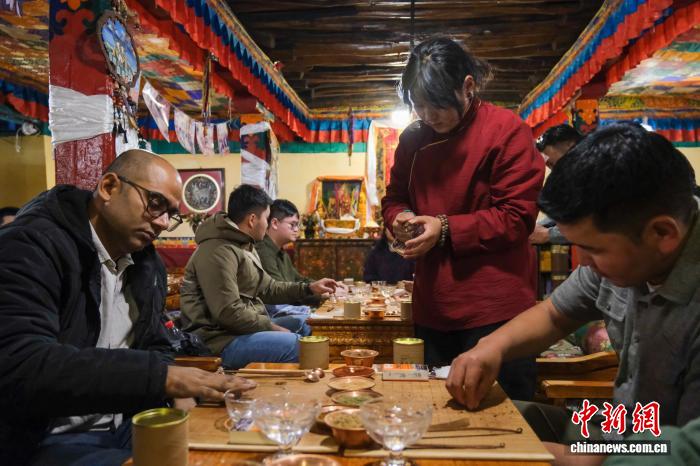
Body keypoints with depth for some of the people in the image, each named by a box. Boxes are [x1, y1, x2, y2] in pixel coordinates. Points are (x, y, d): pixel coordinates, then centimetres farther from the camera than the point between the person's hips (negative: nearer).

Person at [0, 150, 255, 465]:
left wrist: (181, 388, -8)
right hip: (44, 440, -7)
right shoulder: (32, 244, -16)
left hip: (126, 426, 8)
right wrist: (160, 377, -34)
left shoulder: (148, 265, 9)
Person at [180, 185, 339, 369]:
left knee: (299, 325, 17)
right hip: (220, 340, -11)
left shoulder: (244, 246, 14)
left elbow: (266, 288, 21)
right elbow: (229, 313, -27)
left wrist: (308, 288, 15)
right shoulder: (219, 252, -22)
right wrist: (272, 327, -16)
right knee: (299, 345, -22)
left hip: (242, 327, 11)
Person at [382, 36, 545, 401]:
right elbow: (393, 199, 18)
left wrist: (446, 228, -19)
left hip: (495, 311, -5)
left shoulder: (507, 131, -9)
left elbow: (517, 218, -12)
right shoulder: (413, 139, 8)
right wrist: (401, 218, -5)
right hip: (433, 309, 6)